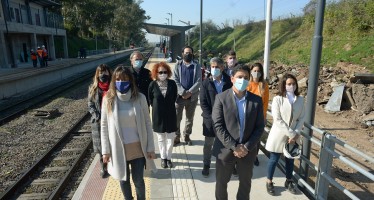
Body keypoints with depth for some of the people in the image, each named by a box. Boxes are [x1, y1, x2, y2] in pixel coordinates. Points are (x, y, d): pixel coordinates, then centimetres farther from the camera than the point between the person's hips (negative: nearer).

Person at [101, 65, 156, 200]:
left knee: (138, 180, 12)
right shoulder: (108, 99, -7)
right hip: (118, 149, 1)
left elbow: (147, 123, -4)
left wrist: (151, 148, -4)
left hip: (138, 148, 0)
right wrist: (105, 150, -2)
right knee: (123, 179, 18)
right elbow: (104, 126, -1)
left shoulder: (140, 98, -9)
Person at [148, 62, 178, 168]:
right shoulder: (153, 85, -10)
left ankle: (168, 158, 22)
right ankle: (163, 158, 28)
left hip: (170, 114, 0)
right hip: (158, 115, 0)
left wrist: (169, 106, 8)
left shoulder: (172, 83, -8)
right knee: (161, 139, 13)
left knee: (170, 138, 6)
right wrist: (157, 107, 8)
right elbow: (150, 99, 4)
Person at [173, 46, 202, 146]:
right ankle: (177, 136, 15)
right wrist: (183, 92, -16)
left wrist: (189, 92, -16)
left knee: (190, 118, 11)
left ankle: (187, 136, 26)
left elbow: (198, 81, -5)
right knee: (177, 117, 2)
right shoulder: (178, 65, 3)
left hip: (192, 96, 1)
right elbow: (175, 80, -4)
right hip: (179, 95, -1)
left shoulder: (197, 66, 3)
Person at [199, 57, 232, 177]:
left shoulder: (229, 82, -3)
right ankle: (206, 165, 27)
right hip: (210, 118, 0)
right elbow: (203, 103, -5)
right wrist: (212, 117, -13)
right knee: (208, 144, 11)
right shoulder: (206, 83, -3)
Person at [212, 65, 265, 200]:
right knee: (221, 182, 15)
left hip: (248, 151, 2)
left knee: (245, 183, 20)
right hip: (225, 150, -2)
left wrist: (247, 147, -12)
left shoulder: (256, 100, -1)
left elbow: (260, 127, -1)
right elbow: (218, 126, -13)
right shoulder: (221, 98, -8)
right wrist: (234, 147, -17)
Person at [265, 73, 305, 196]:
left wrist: (296, 134, -11)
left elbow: (301, 118, 1)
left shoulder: (300, 99, -2)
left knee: (290, 159, 18)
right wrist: (291, 134, -17)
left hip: (293, 136, 4)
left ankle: (289, 182, 39)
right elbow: (277, 120, -17)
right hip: (279, 135, -4)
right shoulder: (277, 99, -14)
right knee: (274, 159, 9)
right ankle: (269, 182, 27)